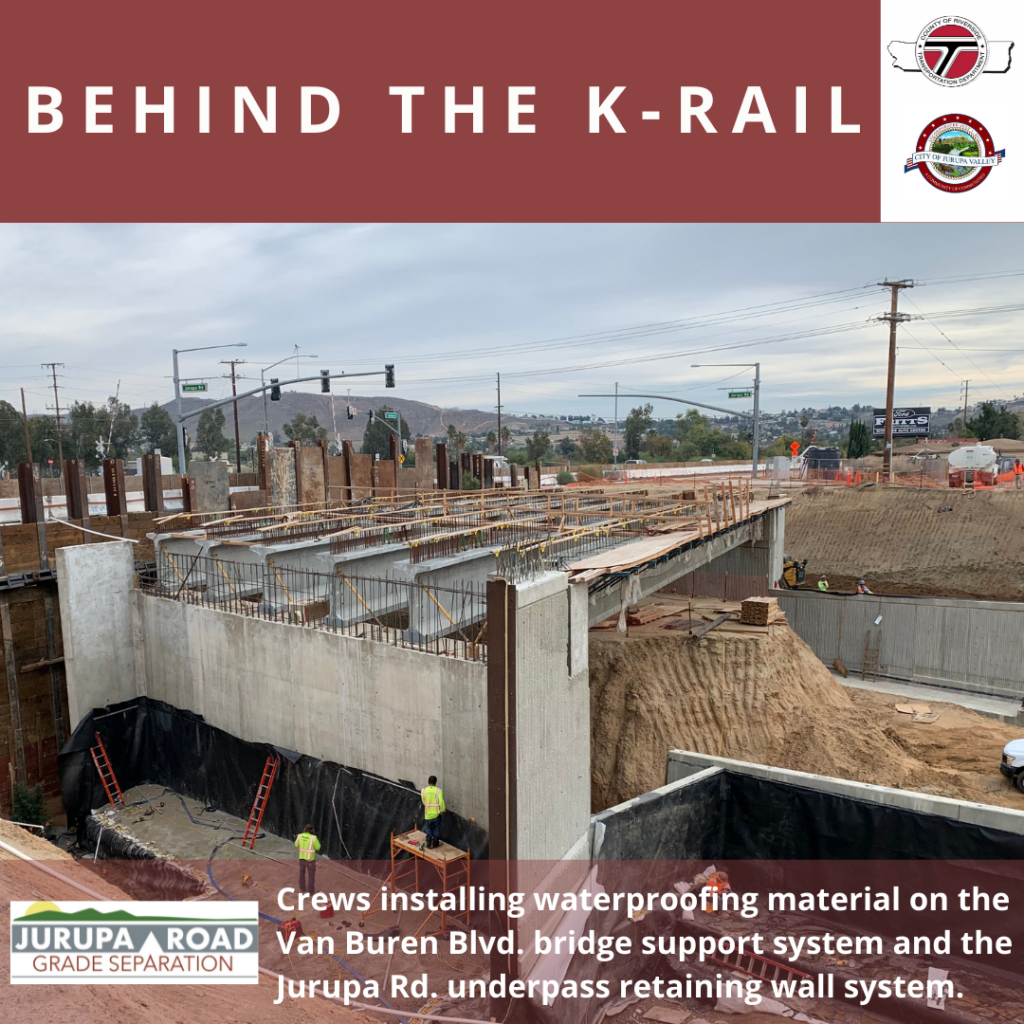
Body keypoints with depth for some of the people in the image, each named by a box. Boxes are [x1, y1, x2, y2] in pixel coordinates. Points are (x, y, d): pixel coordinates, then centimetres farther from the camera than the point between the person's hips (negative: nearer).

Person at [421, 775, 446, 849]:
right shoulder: (438, 790, -13)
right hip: (436, 813, -1)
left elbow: (423, 801, 6)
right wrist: (442, 810, -9)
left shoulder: (424, 790, -6)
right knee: (436, 829, 16)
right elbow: (441, 801, -23)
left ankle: (429, 845, 22)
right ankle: (435, 844, 26)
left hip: (427, 814, 1)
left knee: (428, 830, 16)